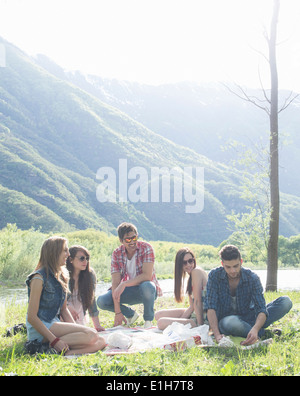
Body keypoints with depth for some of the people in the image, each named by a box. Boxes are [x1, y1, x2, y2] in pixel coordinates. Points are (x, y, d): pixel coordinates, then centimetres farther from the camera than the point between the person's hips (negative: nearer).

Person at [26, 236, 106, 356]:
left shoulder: (61, 276, 15)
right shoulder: (39, 278, -12)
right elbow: (31, 317, -16)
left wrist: (76, 329, 2)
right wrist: (54, 340, -22)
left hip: (55, 324, 8)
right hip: (39, 330, -8)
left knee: (100, 342, -11)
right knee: (91, 335, -25)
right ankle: (51, 346, -20)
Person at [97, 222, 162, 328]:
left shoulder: (146, 248, -16)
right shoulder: (117, 254, -7)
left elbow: (147, 276, -27)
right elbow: (115, 283, -13)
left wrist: (124, 284, -38)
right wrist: (117, 312, -21)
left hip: (146, 290, -4)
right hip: (128, 291, 4)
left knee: (147, 286, -39)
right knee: (101, 301, -18)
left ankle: (148, 319, -11)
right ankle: (131, 314, 11)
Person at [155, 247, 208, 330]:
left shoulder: (196, 271, -16)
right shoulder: (191, 277, 14)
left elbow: (197, 302, -20)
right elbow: (192, 306, 9)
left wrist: (200, 325, -21)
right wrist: (178, 322, -1)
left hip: (202, 317, -10)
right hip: (193, 314, 10)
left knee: (161, 323, -20)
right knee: (159, 315, 13)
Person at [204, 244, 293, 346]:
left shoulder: (252, 278, -12)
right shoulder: (214, 275, -13)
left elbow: (261, 309, -19)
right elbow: (211, 307, -19)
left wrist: (255, 329, -42)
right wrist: (217, 335, -35)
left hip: (248, 318, 2)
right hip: (225, 320, -2)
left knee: (286, 302, -16)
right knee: (230, 323, -42)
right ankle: (264, 334, -17)